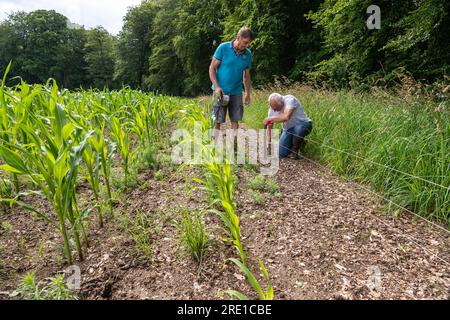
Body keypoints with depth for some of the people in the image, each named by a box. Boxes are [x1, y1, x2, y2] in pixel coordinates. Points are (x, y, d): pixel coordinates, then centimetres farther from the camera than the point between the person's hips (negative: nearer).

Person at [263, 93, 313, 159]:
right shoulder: (273, 107, -10)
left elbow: (286, 117, -44)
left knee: (298, 129, -42)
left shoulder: (290, 100, -27)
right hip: (288, 129, 5)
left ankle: (295, 150, -11)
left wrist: (270, 118, -33)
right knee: (282, 154, -8)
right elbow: (269, 126, -4)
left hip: (303, 124, -5)